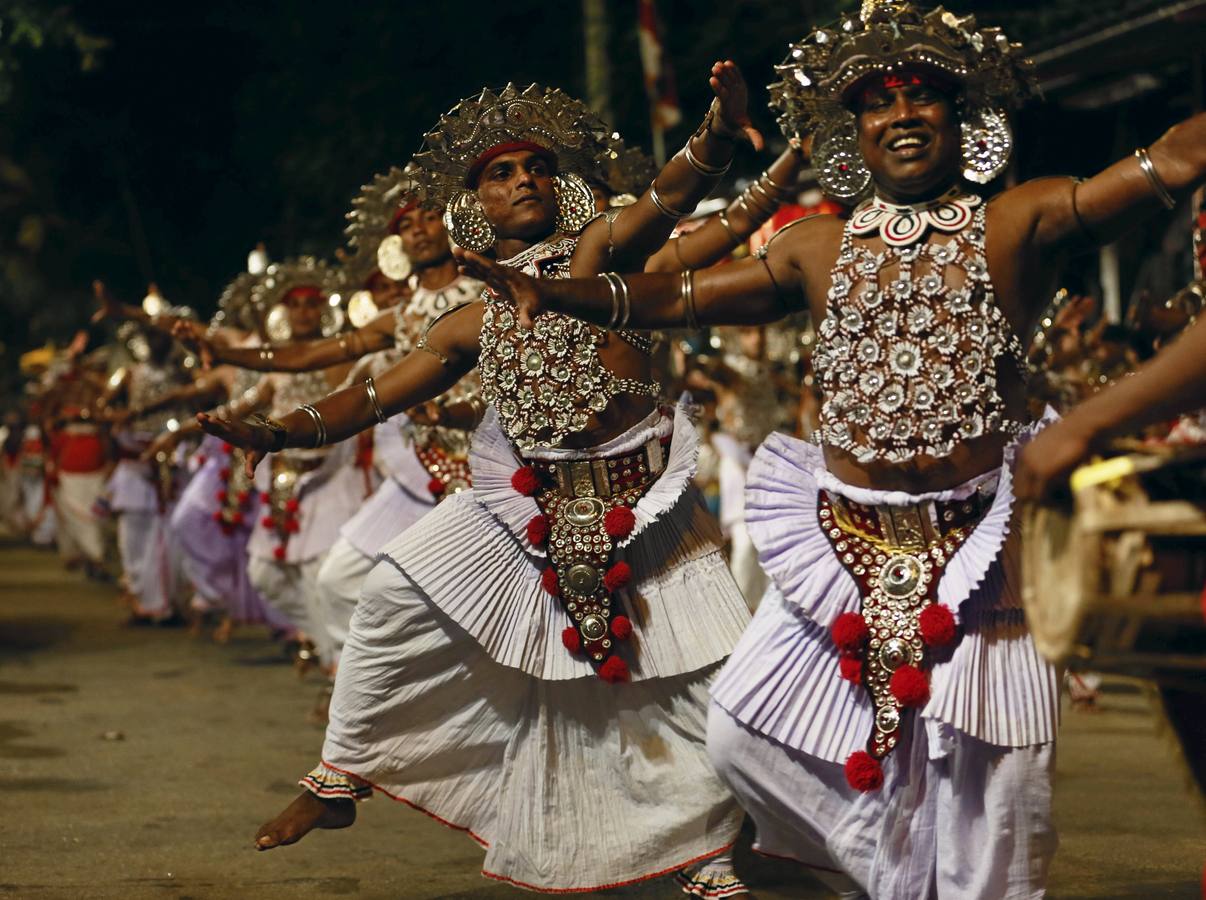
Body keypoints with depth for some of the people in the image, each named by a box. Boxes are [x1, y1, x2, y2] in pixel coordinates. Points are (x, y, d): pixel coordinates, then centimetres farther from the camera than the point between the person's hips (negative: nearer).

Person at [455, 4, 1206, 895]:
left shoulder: (1018, 225, -3)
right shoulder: (819, 247, 9)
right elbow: (676, 296, 12)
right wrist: (553, 292, 1)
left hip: (977, 548, -4)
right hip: (844, 544, 4)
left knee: (988, 771, -2)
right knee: (747, 726, 2)